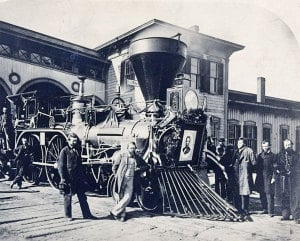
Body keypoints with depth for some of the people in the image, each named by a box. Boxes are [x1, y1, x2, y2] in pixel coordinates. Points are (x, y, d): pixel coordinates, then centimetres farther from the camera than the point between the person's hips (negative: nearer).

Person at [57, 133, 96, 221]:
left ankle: (87, 214, 16)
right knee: (68, 196, 6)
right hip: (68, 178, -6)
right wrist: (63, 178, -15)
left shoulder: (77, 150, 11)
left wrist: (82, 176, 17)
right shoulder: (64, 151, -7)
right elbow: (61, 165, -9)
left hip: (78, 178, 6)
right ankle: (68, 216, 19)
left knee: (82, 196, 9)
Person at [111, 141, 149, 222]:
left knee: (127, 198, -6)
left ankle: (114, 211, 9)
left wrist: (140, 169, -3)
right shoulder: (121, 155, -3)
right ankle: (122, 215, 19)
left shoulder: (137, 157, 7)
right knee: (120, 197, 2)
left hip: (131, 179, 3)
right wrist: (117, 176, -1)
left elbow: (146, 166, 14)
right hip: (121, 179, -2)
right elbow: (114, 167, 4)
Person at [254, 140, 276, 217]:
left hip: (269, 177, -5)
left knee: (269, 195, -7)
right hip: (260, 178, 5)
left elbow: (274, 167, -3)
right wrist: (257, 176, 9)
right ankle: (264, 209, 21)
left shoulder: (273, 156, 1)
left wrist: (273, 177, -9)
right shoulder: (260, 155, 14)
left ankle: (271, 211, -4)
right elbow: (256, 166, 15)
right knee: (262, 194, 9)